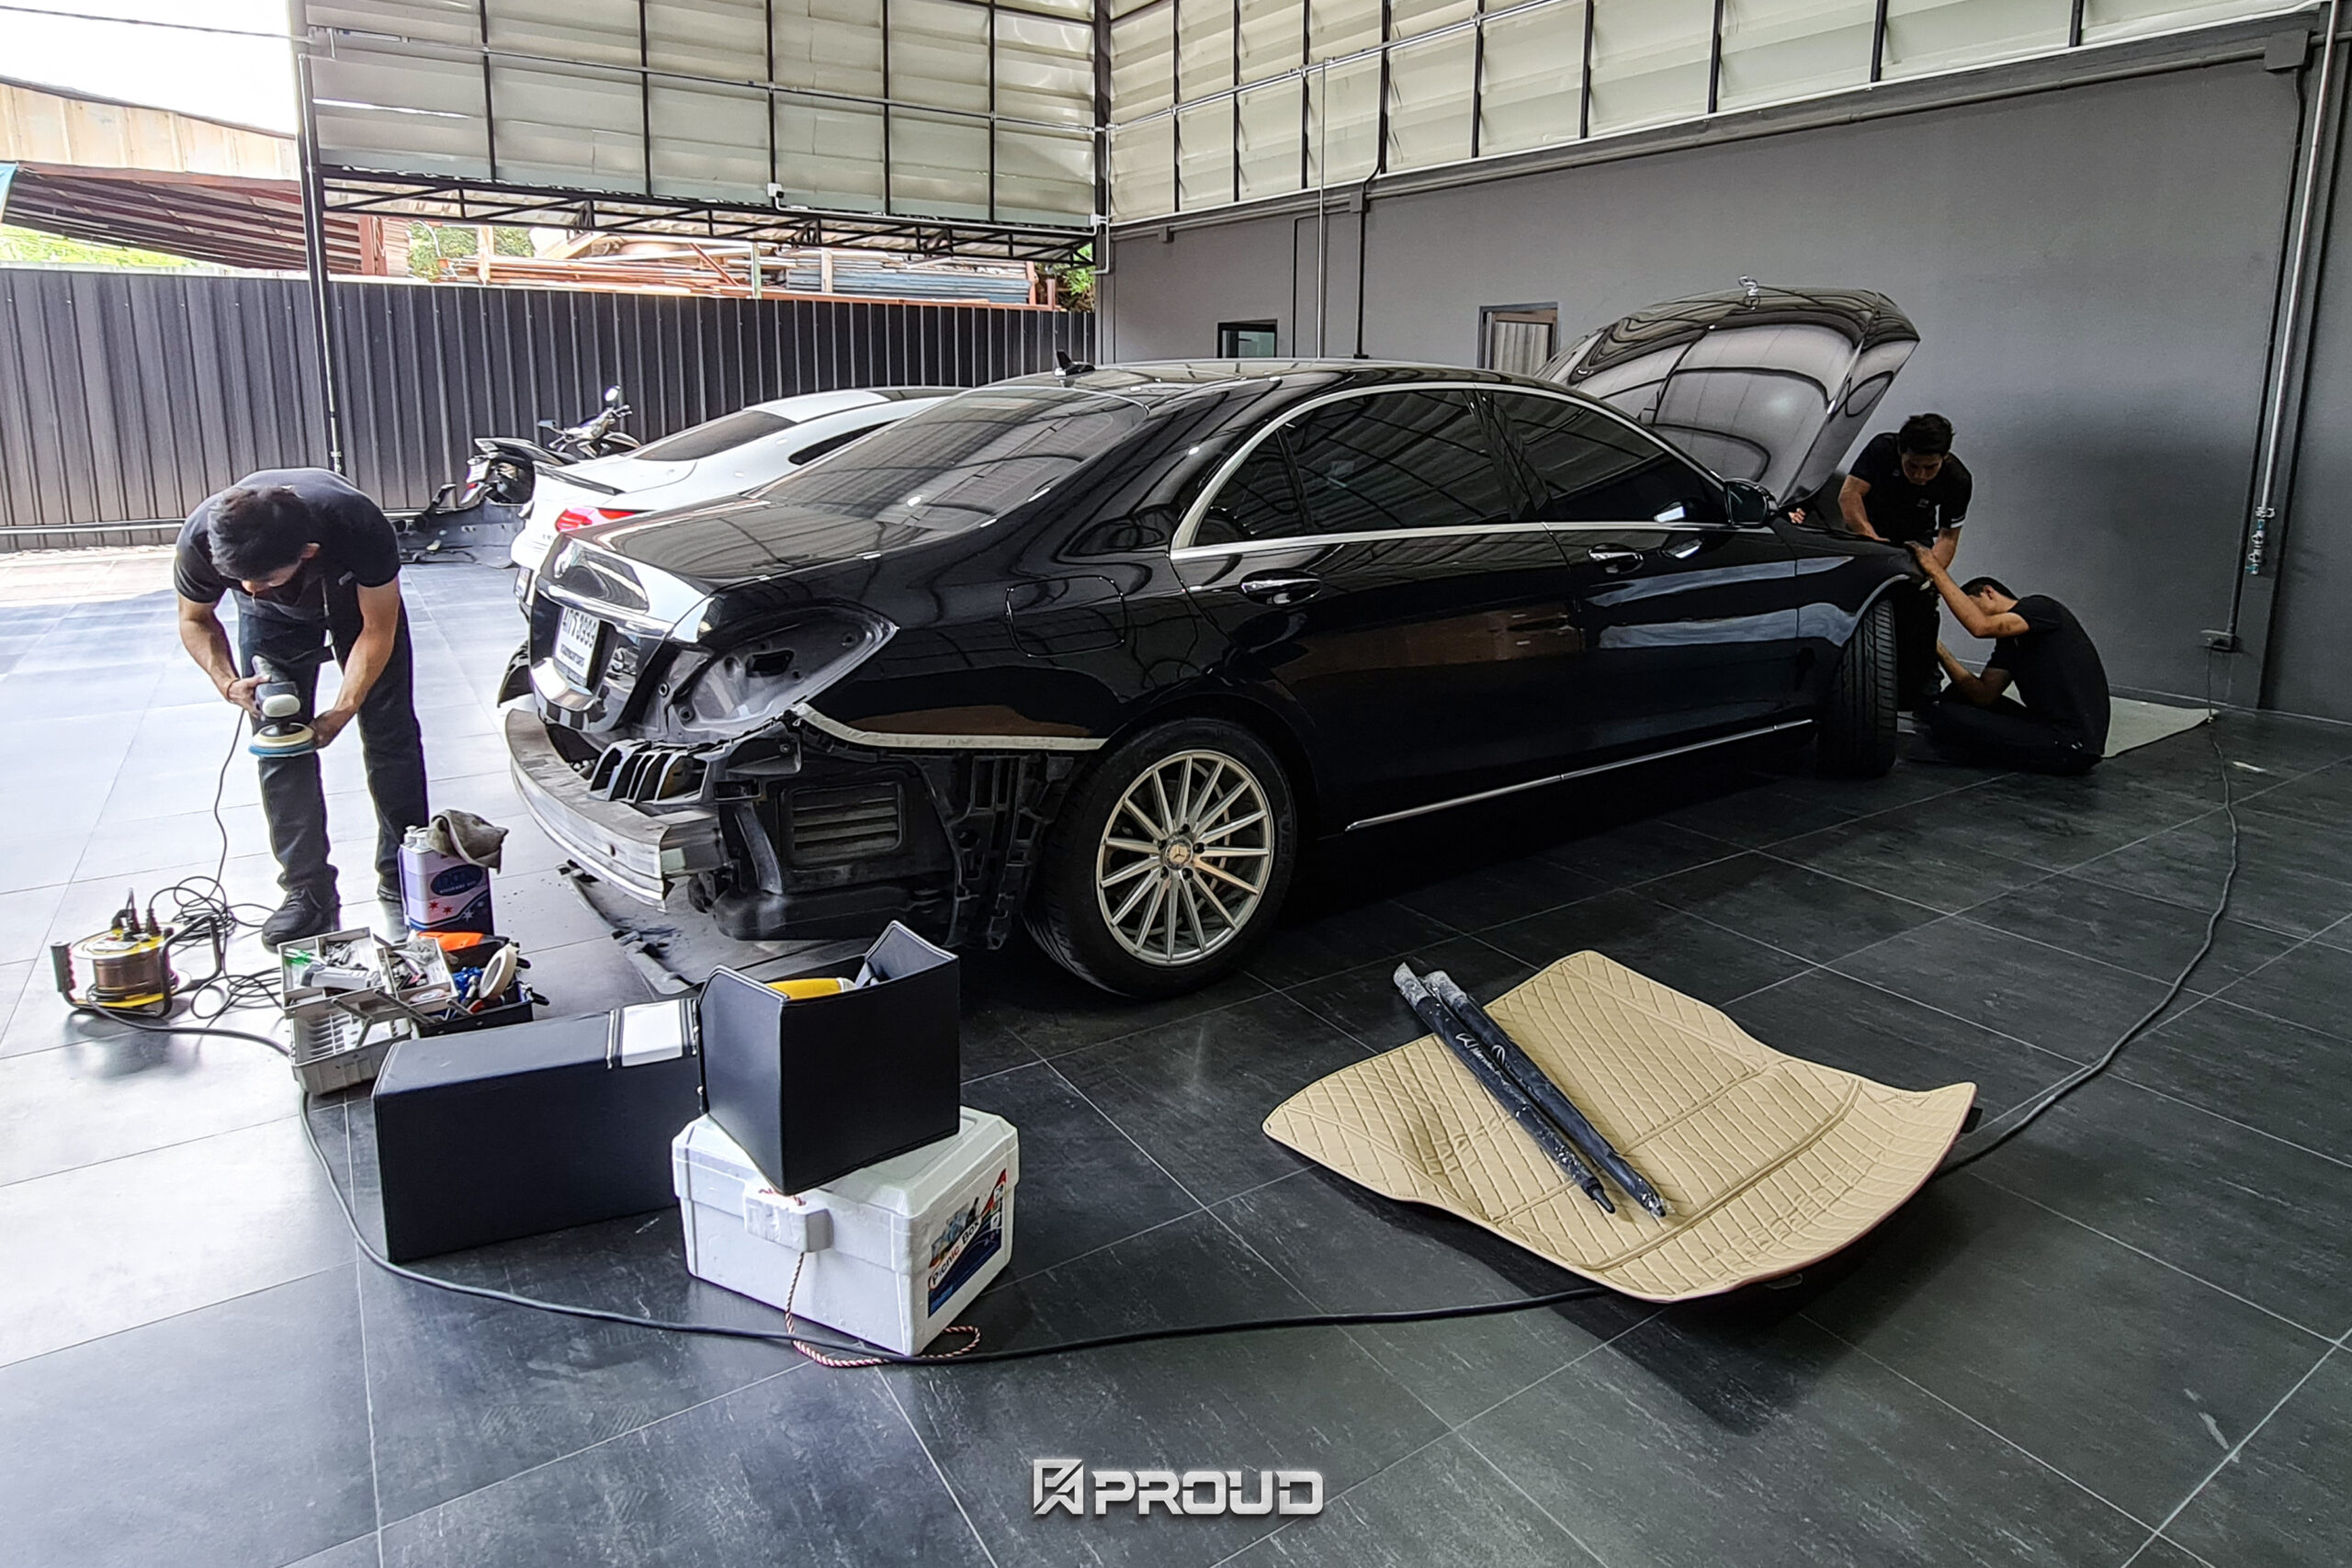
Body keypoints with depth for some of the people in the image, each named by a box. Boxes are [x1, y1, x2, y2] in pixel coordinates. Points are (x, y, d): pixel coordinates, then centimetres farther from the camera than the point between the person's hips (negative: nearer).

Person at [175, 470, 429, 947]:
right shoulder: (200, 541, -35)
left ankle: (403, 877, 9)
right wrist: (228, 682, -29)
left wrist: (343, 710, -33)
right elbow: (195, 620, -11)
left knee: (391, 736, -3)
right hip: (275, 618, 2)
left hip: (360, 596, -1)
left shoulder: (360, 527, -43)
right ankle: (309, 892, -1)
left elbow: (378, 629, -25)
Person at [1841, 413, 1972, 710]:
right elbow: (1849, 494, -29)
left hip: (1916, 539, 1)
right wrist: (1872, 539, -41)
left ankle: (1922, 700, -3)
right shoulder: (1882, 447, -27)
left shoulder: (1958, 480, -21)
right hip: (1866, 529, -1)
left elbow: (1948, 536, -15)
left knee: (1920, 613, -10)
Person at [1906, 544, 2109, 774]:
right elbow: (1984, 693, 8)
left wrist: (1936, 570, -20)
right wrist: (1939, 651, 0)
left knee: (1941, 717, -17)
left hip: (2073, 745, -10)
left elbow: (1980, 627, -27)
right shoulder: (2009, 642, 18)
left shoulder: (2040, 607, -8)